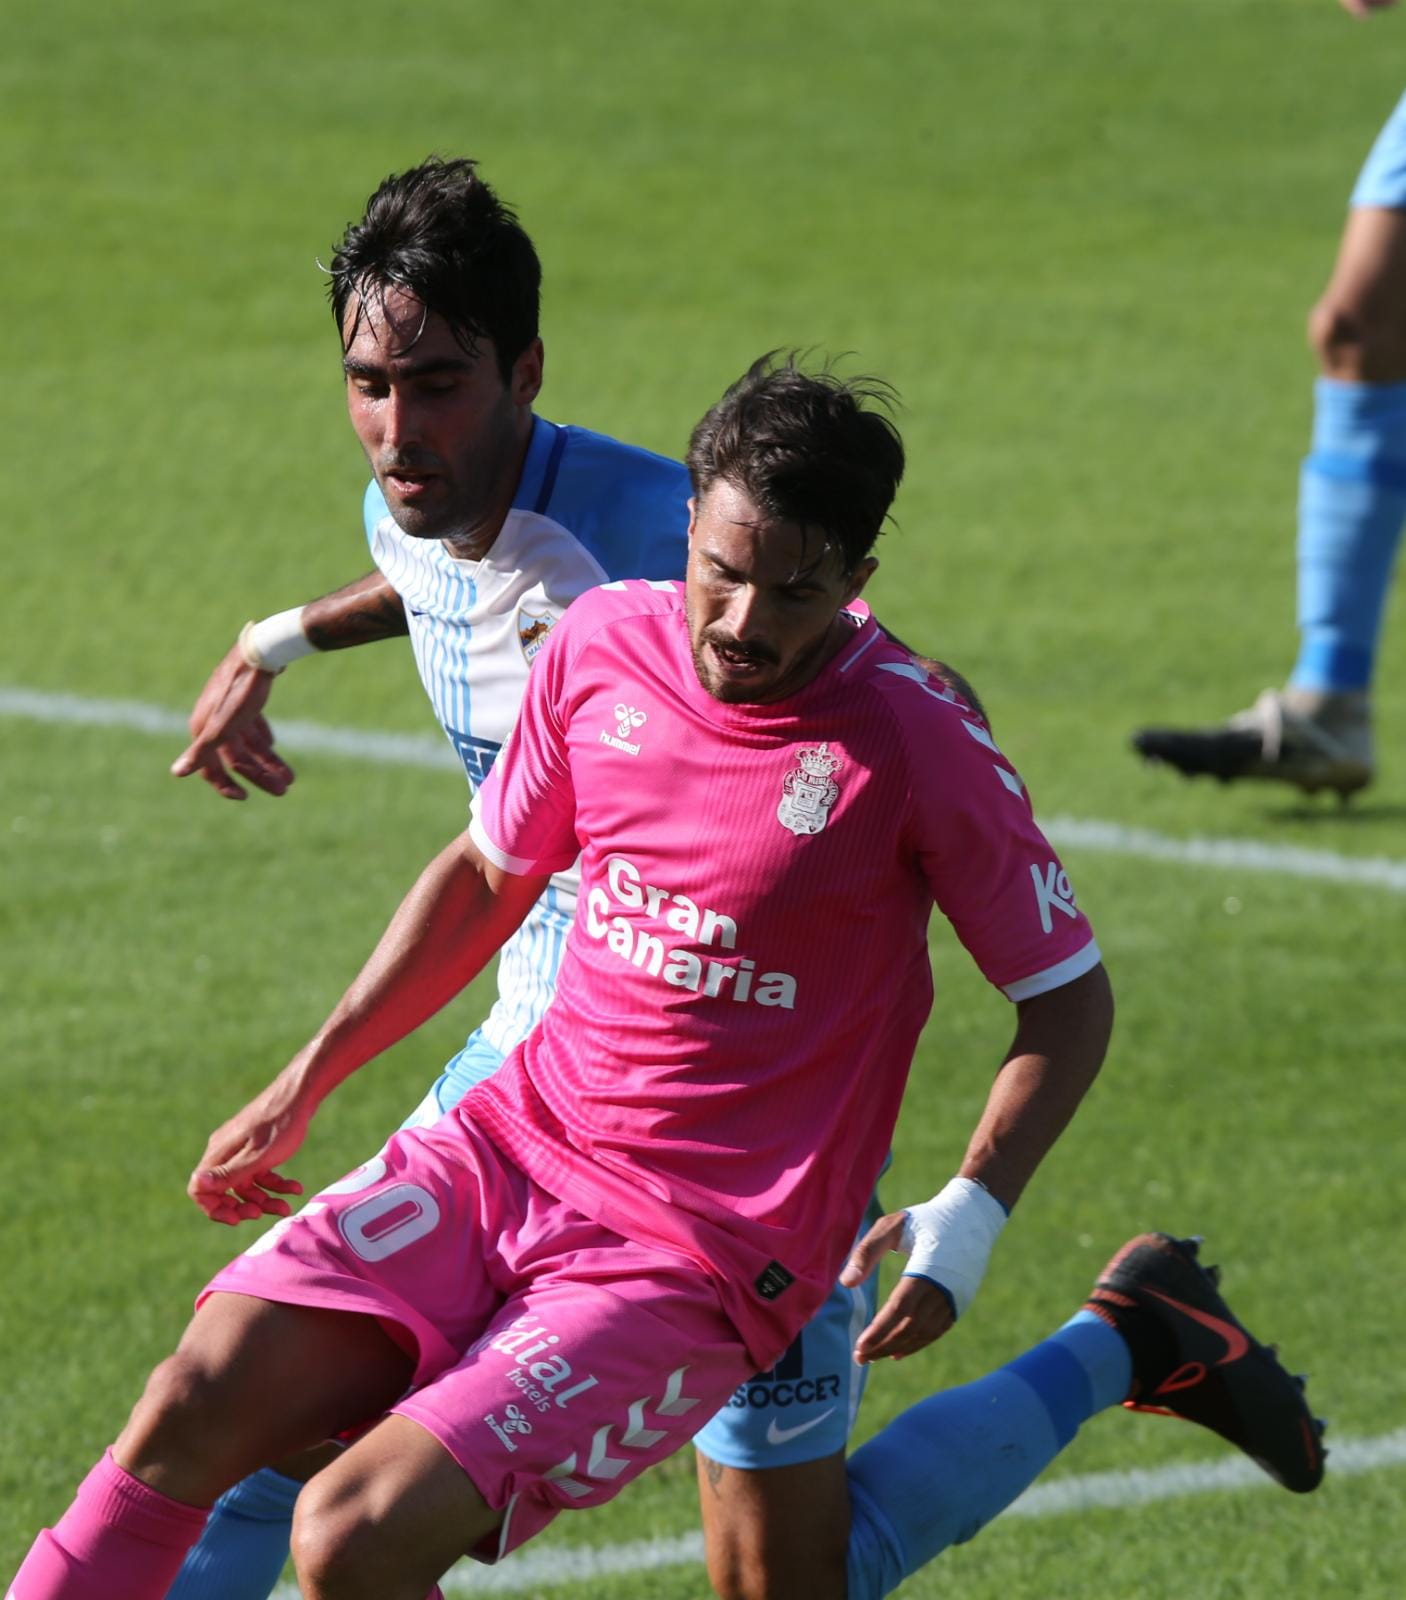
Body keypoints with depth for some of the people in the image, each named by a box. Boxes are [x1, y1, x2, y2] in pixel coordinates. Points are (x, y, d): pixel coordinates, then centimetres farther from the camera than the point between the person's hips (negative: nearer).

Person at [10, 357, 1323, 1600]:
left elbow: (1068, 998, -4)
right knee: (190, 1414, -13)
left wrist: (969, 1217, -17)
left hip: (698, 1260, -5)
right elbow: (489, 874, 18)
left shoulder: (917, 744, -14)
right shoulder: (602, 642, 1)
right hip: (508, 1146, 5)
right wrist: (303, 1087, 19)